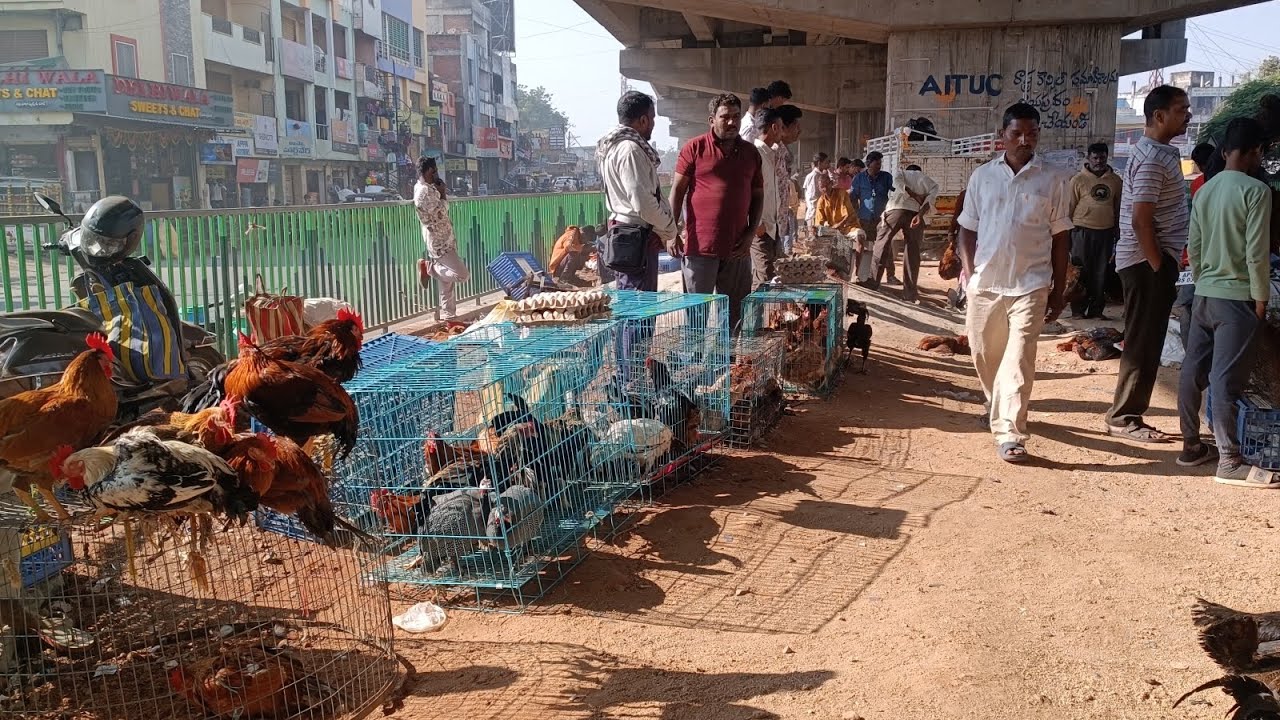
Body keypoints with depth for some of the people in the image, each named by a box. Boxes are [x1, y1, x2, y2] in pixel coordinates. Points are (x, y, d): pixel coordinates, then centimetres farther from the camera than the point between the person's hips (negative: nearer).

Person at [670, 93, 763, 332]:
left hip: (737, 248, 4)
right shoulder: (695, 148, 0)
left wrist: (751, 233, 5)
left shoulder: (750, 153, 12)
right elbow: (677, 190, 0)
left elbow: (758, 195, 16)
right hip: (700, 244, -4)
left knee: (736, 313, 9)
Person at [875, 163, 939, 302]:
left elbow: (898, 183, 0)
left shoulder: (901, 173, 25)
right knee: (913, 253, 6)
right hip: (915, 213, 1)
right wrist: (920, 215, -7)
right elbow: (931, 198, 6)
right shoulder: (931, 182, 28)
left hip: (896, 208, -1)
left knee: (882, 243, 8)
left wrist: (915, 196, -1)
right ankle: (910, 293, 5)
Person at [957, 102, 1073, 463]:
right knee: (985, 356, 13)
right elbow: (968, 229, 11)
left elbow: (1061, 237, 5)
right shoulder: (982, 176, 7)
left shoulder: (1053, 180, 2)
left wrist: (1059, 290, 4)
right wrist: (970, 273, -1)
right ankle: (998, 409, 37)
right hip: (985, 283, 3)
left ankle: (1009, 433, -10)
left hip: (1030, 285, -2)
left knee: (1019, 359, -10)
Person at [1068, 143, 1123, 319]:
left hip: (1106, 232, 3)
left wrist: (1117, 230, 15)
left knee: (1101, 273, 5)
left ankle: (1096, 310, 11)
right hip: (1083, 230, -3)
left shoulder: (1115, 180, 10)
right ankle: (1078, 310, 6)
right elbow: (1070, 207, 1)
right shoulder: (1078, 180, 0)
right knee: (1081, 273, -1)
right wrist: (1067, 232, -3)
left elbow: (1118, 207, 17)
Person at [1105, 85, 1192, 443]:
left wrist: (1164, 266, 18)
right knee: (1143, 345, -4)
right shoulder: (1153, 159, -16)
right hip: (1147, 262, -10)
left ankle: (1126, 415, 19)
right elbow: (1141, 220, -22)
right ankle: (1124, 419, 4)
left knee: (1145, 344, 13)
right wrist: (1159, 269, -17)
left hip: (1151, 261, 10)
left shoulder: (1157, 152, 16)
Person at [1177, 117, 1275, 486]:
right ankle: (1230, 462, 0)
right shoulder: (1255, 190, -12)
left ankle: (1192, 446, 19)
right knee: (1226, 380, -6)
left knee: (1193, 371, 10)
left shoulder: (1205, 189, 8)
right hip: (1237, 297, -7)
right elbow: (1257, 253, -15)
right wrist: (1261, 298, -6)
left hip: (1204, 295, 7)